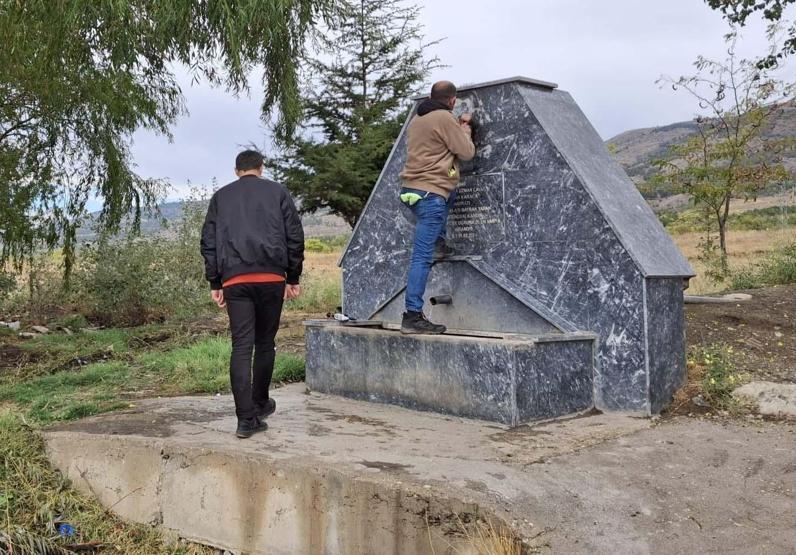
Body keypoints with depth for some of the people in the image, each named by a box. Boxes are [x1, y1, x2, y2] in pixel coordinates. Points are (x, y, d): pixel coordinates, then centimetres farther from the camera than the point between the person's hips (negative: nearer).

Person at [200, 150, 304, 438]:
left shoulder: (220, 196, 16)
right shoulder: (277, 192, 12)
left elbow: (208, 242, 11)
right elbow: (295, 236, 6)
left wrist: (214, 283, 13)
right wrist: (293, 277, 11)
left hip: (235, 280, 1)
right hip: (272, 277, 0)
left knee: (241, 346, -2)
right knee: (265, 343, 14)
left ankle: (246, 418, -8)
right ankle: (260, 403, 28)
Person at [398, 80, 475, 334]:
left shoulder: (417, 120, 18)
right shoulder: (445, 118, -8)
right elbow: (467, 152, -3)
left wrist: (457, 126, 26)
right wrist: (465, 129, 15)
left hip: (412, 188, 9)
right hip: (430, 193, -9)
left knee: (450, 193, 37)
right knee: (422, 256, -10)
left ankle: (439, 240, 26)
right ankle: (412, 316, -10)